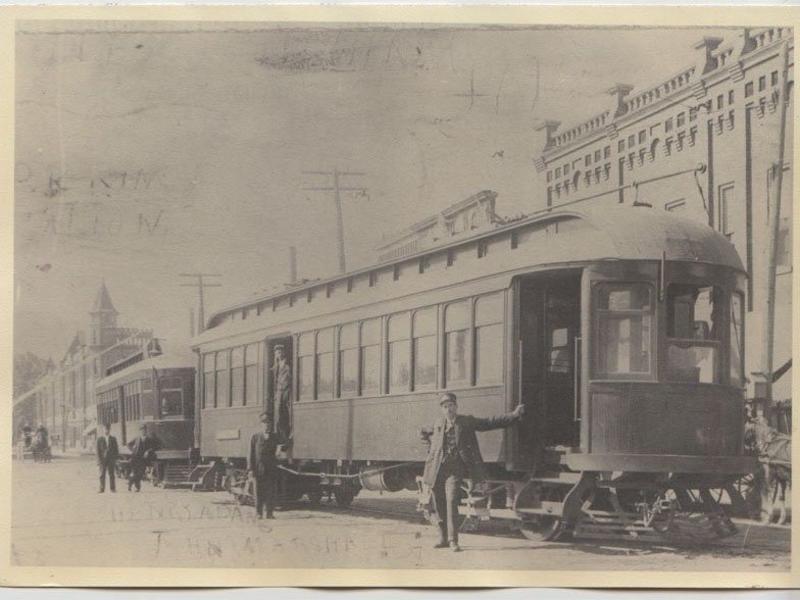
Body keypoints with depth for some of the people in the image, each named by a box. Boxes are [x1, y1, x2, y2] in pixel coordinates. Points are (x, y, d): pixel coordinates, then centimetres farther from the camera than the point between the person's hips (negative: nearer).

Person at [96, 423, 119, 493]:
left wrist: (116, 458, 0)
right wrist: (99, 460, -5)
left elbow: (116, 449, 10)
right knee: (102, 474, -2)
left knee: (112, 474, 0)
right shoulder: (100, 439, 4)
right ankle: (102, 489, 1)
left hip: (111, 459, 1)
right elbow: (98, 450, 2)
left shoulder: (113, 439, 8)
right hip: (103, 459, -1)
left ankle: (112, 488, 5)